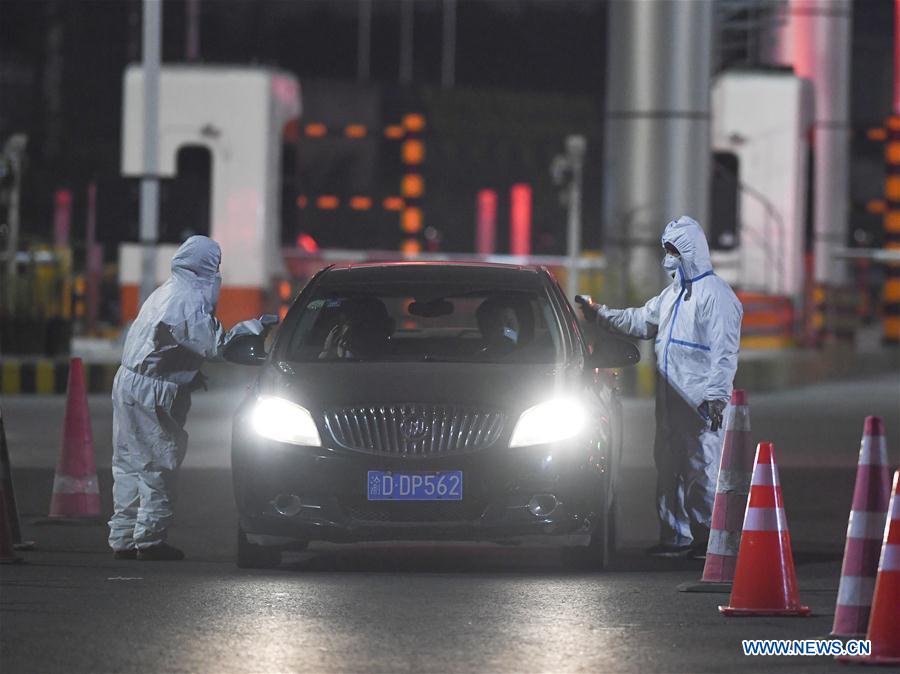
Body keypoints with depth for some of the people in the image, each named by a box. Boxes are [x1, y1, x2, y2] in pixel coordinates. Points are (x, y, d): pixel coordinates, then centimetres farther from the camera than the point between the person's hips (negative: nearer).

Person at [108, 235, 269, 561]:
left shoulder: (166, 292, 16)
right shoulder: (190, 300, -15)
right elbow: (215, 345, -15)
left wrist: (190, 376, 24)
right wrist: (254, 326, -6)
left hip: (128, 381, 10)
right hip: (152, 391, -10)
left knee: (130, 463, 11)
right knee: (158, 465, -3)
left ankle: (123, 539, 14)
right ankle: (149, 539, -1)